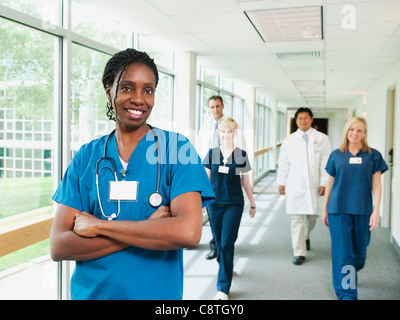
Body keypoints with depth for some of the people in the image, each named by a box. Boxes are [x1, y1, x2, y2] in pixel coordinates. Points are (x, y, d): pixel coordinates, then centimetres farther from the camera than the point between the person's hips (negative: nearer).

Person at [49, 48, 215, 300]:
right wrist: (147, 229, -20)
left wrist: (99, 225, -17)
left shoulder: (177, 148, -9)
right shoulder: (86, 156, -3)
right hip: (88, 292, 2)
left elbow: (189, 232, -23)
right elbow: (58, 247, -10)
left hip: (156, 293, -1)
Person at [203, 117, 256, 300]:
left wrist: (252, 204, 12)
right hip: (215, 203, 2)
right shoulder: (212, 153, 3)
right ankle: (226, 269, 40)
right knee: (219, 242, 12)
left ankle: (223, 288, -2)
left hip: (234, 204, -2)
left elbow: (246, 182, 7)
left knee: (227, 244, -7)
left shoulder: (241, 155, 0)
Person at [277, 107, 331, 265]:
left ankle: (306, 237, 42)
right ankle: (299, 252, 5)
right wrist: (281, 182, 5)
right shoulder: (289, 140, 8)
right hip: (295, 185, 0)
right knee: (296, 219, -3)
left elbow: (326, 162, 0)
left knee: (312, 216, 10)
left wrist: (324, 183, -6)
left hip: (314, 185, 0)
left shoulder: (321, 139, 4)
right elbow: (283, 163, 10)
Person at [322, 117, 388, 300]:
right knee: (342, 252, -4)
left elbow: (376, 185, 0)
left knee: (359, 251, 11)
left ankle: (350, 274, 42)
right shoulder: (337, 155, 5)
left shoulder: (373, 156, 3)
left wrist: (376, 211, -8)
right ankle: (346, 294, 4)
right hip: (339, 210, 0)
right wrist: (325, 209, 11)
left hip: (363, 211, 1)